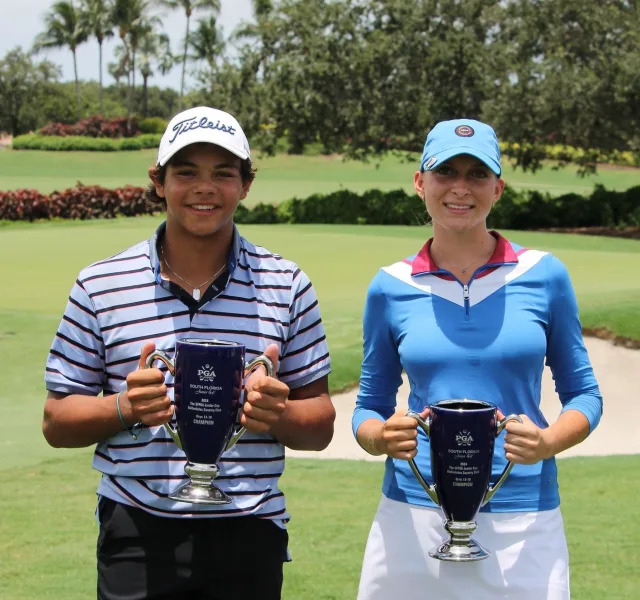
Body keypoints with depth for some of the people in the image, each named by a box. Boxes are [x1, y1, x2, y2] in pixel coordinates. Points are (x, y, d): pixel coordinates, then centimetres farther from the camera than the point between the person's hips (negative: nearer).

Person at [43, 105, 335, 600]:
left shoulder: (287, 287, 5)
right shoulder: (100, 285, 2)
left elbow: (321, 424, 7)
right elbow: (57, 420, 5)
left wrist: (279, 414, -15)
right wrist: (125, 407, -14)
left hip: (248, 536, 1)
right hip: (137, 537, -1)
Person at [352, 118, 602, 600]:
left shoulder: (544, 276, 1)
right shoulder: (391, 288, 3)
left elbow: (583, 392, 7)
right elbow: (369, 406, 10)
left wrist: (548, 442, -13)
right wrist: (382, 437, -12)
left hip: (523, 521, -1)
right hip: (413, 518, 1)